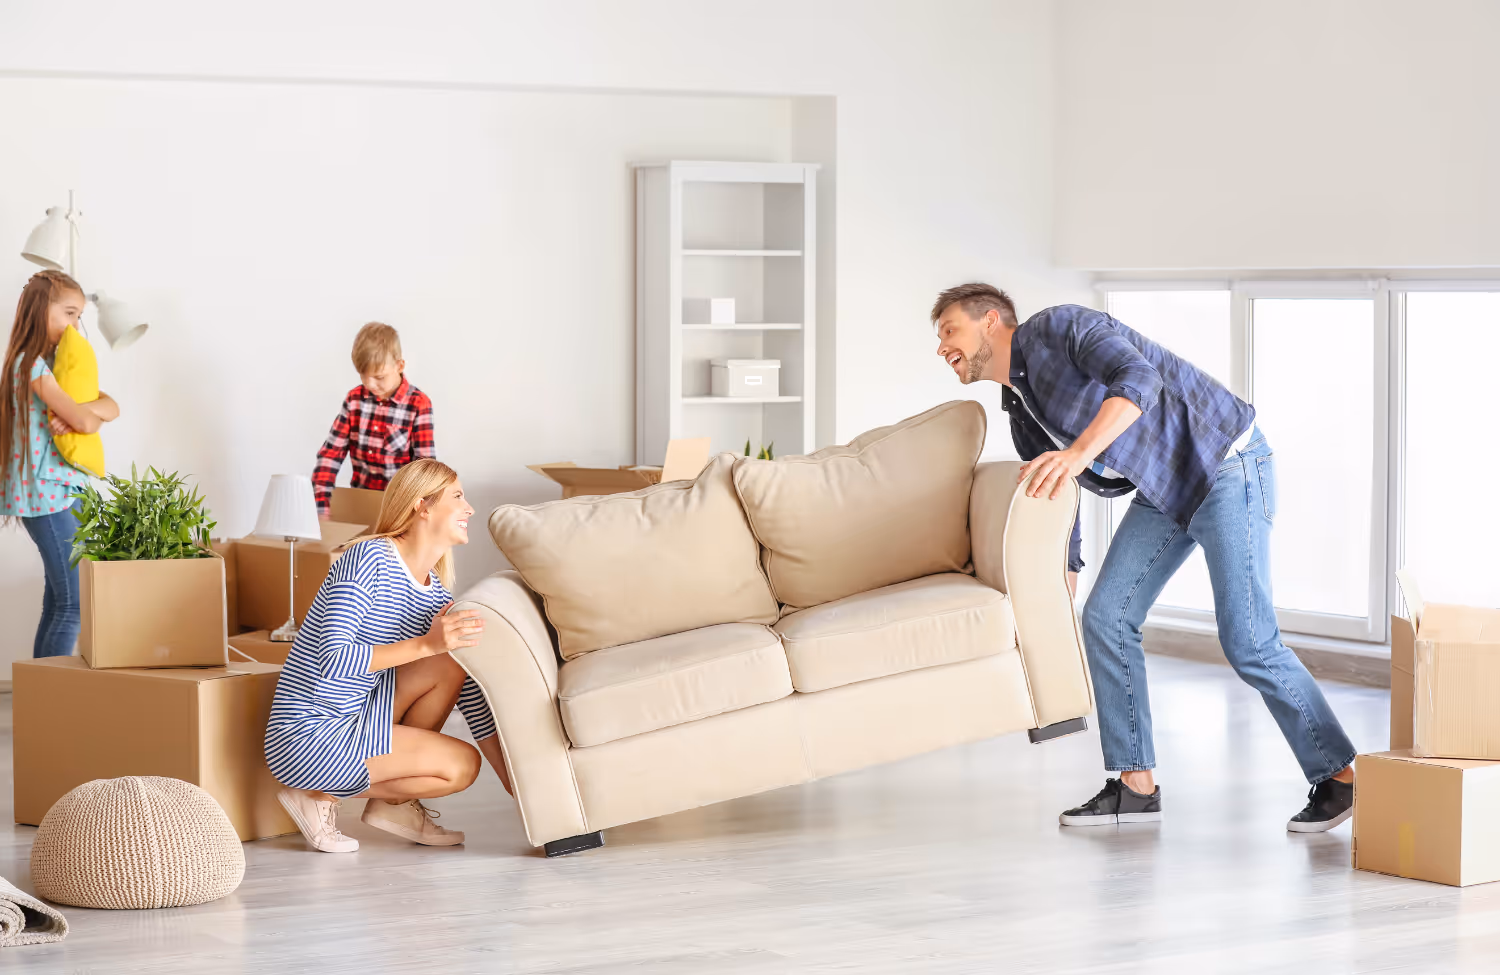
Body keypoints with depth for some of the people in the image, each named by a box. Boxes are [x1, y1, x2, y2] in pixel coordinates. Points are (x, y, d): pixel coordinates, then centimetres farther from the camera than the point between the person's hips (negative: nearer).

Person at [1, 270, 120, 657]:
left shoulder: (58, 361, 15)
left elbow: (111, 408, 6)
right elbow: (85, 421, -21)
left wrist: (81, 411, -13)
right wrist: (87, 412, 2)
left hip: (63, 492, 9)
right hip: (50, 496, -9)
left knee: (57, 602, 10)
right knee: (73, 604, -11)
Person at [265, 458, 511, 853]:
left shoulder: (435, 595, 8)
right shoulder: (368, 558, -17)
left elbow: (472, 697, 10)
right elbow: (332, 661, -27)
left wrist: (514, 782, 5)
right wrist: (426, 644, -34)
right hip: (305, 739, -8)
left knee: (454, 665, -1)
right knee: (461, 764, -13)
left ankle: (394, 802, 7)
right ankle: (321, 796, -1)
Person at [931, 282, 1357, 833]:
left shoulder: (1058, 327, -16)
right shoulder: (1022, 397, 12)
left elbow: (1139, 380, -33)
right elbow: (1054, 489, 23)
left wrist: (1078, 452, -46)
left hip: (1225, 467, -9)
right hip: (1166, 488, 9)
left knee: (1247, 642, -11)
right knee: (1105, 618, 1)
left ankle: (1336, 776, 2)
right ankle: (1136, 785, 7)